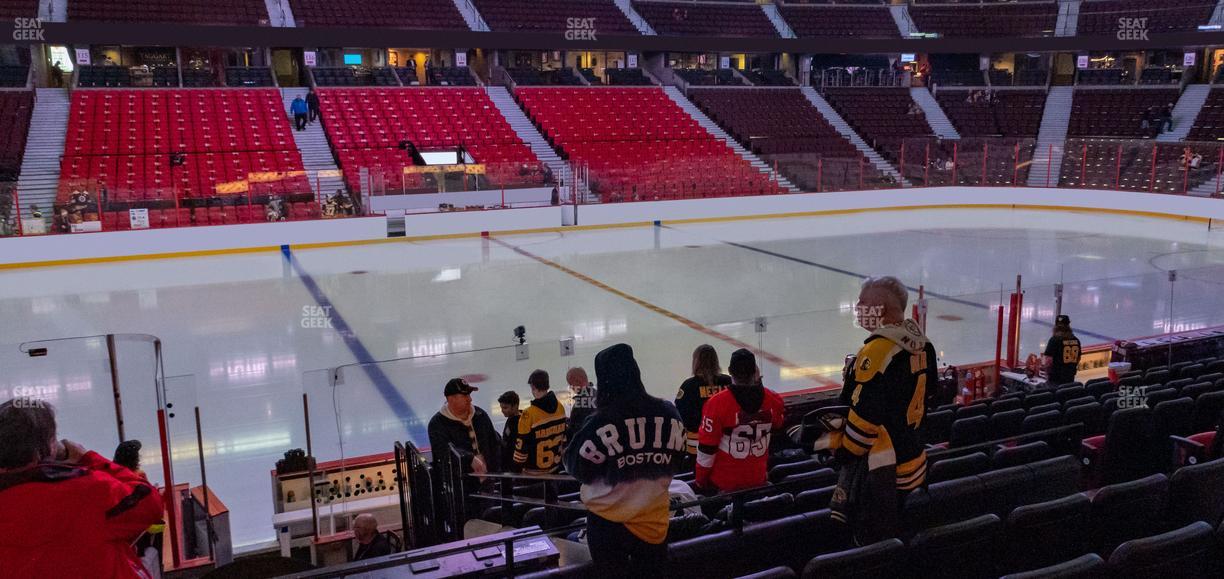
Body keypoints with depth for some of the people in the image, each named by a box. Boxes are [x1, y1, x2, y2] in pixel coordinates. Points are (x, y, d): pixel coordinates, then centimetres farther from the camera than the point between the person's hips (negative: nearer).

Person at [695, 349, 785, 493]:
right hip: (758, 481, 3)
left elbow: (707, 447, -16)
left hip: (722, 482, -3)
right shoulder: (773, 400, -12)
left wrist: (700, 480, -1)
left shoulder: (717, 403, -22)